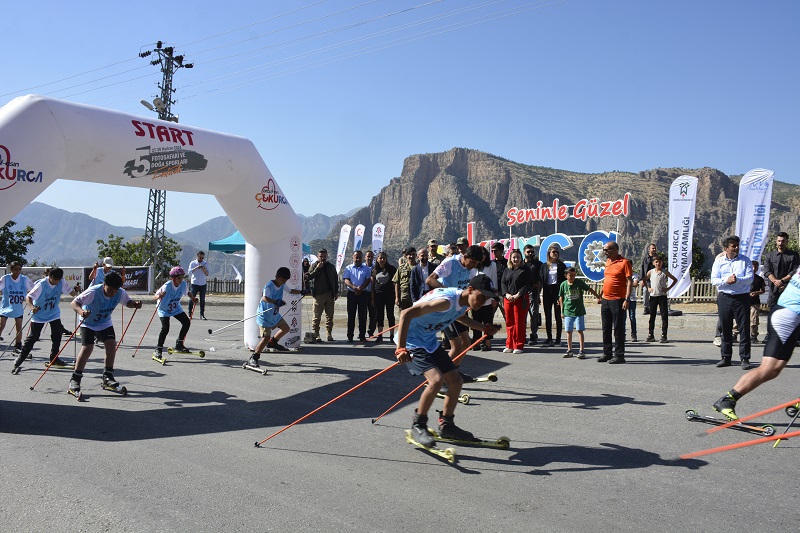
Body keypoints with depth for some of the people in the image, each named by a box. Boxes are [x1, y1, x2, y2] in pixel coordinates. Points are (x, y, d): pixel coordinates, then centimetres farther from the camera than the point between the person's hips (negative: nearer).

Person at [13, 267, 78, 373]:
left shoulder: (61, 283, -11)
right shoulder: (41, 284, -23)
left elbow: (72, 293, -10)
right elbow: (28, 297, -26)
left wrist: (76, 291, -33)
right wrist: (32, 307, -45)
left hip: (54, 313, 4)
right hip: (39, 314, -4)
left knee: (57, 335, -1)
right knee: (33, 337, -3)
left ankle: (54, 359, 16)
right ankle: (18, 361, 7)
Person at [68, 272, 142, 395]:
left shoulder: (120, 293, -18)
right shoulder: (94, 292, -32)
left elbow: (127, 302, 2)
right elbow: (74, 303, -33)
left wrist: (135, 304, -22)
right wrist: (81, 312, -54)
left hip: (105, 323, 4)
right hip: (88, 323, -4)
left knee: (111, 345, -9)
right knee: (87, 348, -18)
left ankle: (108, 377, 7)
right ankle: (75, 379, -5)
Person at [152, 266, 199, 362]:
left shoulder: (183, 284, -13)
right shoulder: (167, 286, -29)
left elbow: (187, 292, 10)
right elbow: (154, 297, -30)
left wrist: (193, 298, -4)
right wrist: (159, 296, -52)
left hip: (176, 308, 6)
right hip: (164, 309, -6)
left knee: (187, 322, -2)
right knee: (165, 328, -20)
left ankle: (179, 344, 14)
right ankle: (158, 350, -9)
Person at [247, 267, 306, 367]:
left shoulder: (282, 285, 1)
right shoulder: (269, 286, -25)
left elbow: (290, 291, 23)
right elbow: (264, 298, -44)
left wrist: (301, 292, 17)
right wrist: (275, 302, -58)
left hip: (275, 314, 9)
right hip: (264, 315, -9)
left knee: (285, 328, 18)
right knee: (266, 337, -16)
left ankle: (273, 342, 41)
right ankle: (253, 359, -10)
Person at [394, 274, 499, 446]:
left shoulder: (464, 303, -1)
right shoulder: (446, 300, -31)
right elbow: (406, 314, -38)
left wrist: (484, 328, 25)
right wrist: (401, 349, -42)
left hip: (430, 342, 9)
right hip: (411, 342, -9)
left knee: (456, 381, 9)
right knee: (437, 379, -26)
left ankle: (446, 425, 26)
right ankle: (418, 425, -5)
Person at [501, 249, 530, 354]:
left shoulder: (525, 270, 1)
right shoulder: (507, 270, 15)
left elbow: (527, 285, -6)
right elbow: (503, 283, 9)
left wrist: (518, 295, -16)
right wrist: (507, 294, -8)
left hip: (521, 299, -4)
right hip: (508, 298, 4)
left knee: (519, 322, -3)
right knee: (509, 322, 6)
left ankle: (518, 346, 3)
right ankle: (509, 345, 13)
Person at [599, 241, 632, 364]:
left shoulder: (624, 262, -9)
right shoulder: (607, 262, 14)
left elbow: (629, 282, -12)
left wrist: (626, 300, -19)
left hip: (617, 301, -8)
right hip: (605, 300, 8)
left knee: (618, 329, -2)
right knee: (606, 328, 12)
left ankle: (619, 355, 4)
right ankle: (607, 353, 20)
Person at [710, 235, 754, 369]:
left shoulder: (745, 260, 5)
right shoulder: (719, 261, 8)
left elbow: (750, 278, -5)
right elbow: (714, 280, 0)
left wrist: (738, 280, -22)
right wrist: (726, 280, -18)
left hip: (742, 297, -1)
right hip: (724, 297, 2)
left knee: (744, 328, -3)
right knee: (725, 328, 7)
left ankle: (745, 358, 2)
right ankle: (726, 357, 15)